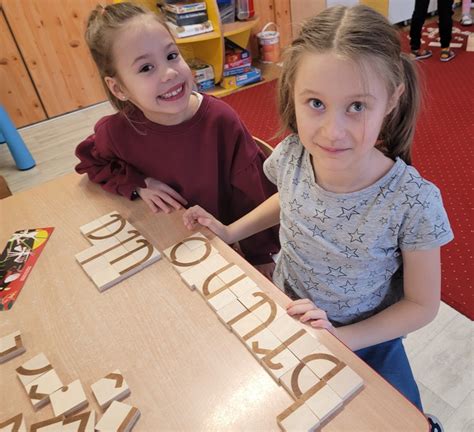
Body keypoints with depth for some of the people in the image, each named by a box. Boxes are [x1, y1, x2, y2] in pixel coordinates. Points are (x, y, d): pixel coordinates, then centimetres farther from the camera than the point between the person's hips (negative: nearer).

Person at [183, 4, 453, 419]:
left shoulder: (414, 202, -32)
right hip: (285, 317, 3)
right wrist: (230, 232, -7)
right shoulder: (290, 157, -23)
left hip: (365, 339, -2)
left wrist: (340, 339, -24)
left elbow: (422, 304, -15)